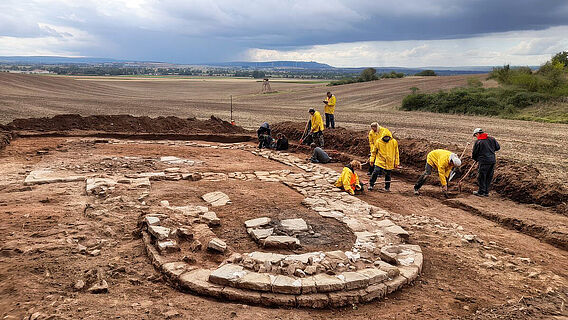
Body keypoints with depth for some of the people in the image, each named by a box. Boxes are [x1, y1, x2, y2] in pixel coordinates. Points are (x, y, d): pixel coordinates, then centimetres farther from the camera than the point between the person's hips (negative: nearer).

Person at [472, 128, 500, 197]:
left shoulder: (478, 142, -8)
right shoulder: (492, 139, 8)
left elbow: (474, 153, -2)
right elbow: (498, 147, 14)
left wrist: (476, 159, 17)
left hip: (483, 161, -6)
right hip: (492, 161, 6)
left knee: (481, 177, 4)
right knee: (489, 177, 13)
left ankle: (481, 192, 8)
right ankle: (486, 192, 20)